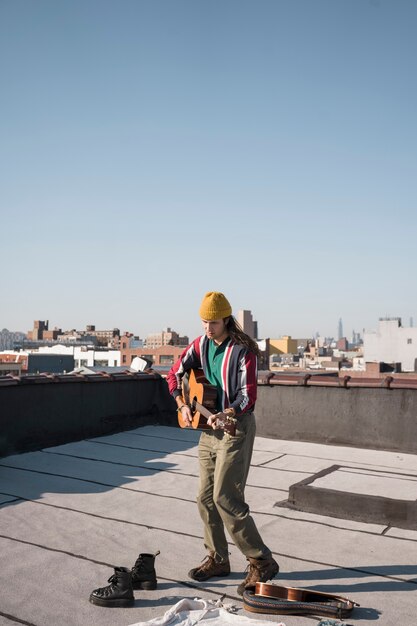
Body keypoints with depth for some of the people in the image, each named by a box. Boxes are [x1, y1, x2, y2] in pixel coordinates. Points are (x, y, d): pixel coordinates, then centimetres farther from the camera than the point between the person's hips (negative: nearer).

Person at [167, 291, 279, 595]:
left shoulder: (243, 350, -16)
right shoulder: (201, 344, 4)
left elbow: (248, 396, -21)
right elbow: (175, 373, 11)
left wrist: (225, 414, -38)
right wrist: (183, 405, -2)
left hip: (236, 427, -7)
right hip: (209, 426, 7)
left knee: (226, 498, -11)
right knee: (206, 497, 11)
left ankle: (262, 562, 2)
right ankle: (218, 559, 26)